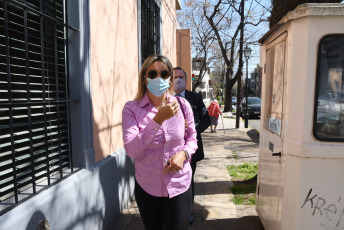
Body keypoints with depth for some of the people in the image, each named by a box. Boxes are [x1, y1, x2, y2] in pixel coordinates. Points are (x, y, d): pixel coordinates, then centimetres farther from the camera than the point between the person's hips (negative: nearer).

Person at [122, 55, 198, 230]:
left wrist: (183, 154, -15)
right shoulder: (131, 108, -10)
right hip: (147, 188, 0)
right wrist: (158, 119, -28)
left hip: (179, 186, 1)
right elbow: (131, 151, -20)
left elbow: (192, 138, 8)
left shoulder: (182, 105, -5)